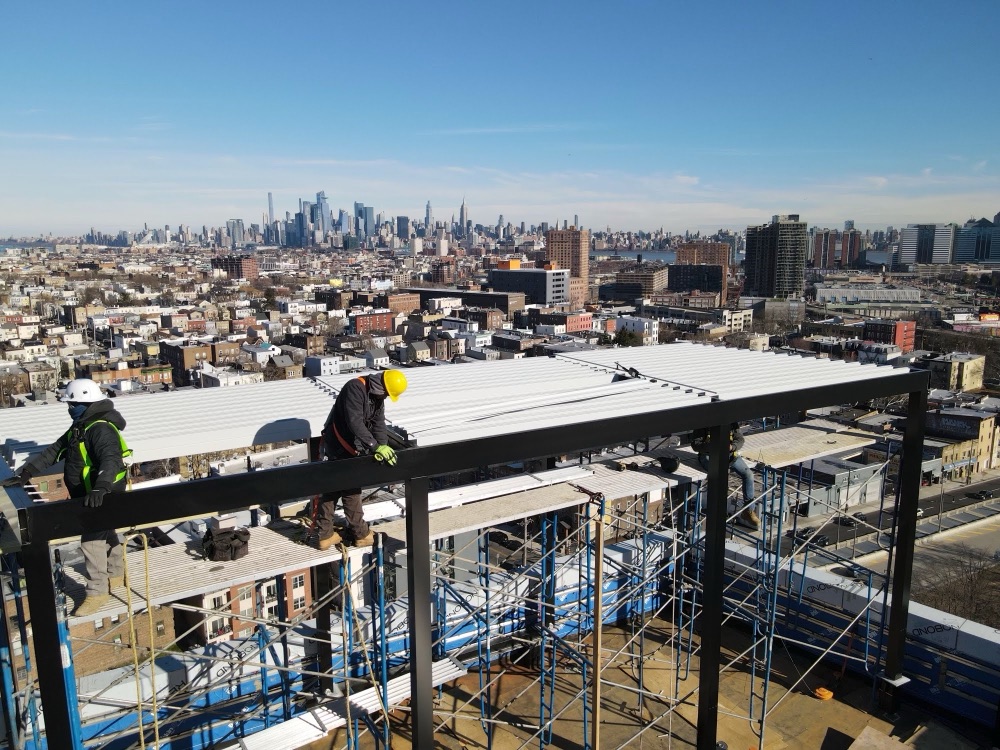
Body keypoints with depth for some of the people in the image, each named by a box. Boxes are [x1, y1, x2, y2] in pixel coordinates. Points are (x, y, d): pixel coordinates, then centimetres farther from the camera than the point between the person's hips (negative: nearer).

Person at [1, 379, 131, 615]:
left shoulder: (102, 429, -24)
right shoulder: (79, 427, 10)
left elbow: (110, 460, -38)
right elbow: (53, 451, 14)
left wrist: (100, 488, -52)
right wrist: (27, 472, 7)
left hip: (102, 497, -10)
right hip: (87, 495, 10)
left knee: (91, 540, -7)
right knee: (105, 533, 21)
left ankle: (98, 591, 3)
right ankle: (117, 574, 37)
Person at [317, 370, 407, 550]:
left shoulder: (378, 396, 3)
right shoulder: (355, 388, -25)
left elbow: (378, 423, -4)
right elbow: (355, 422, -34)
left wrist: (383, 448, -19)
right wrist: (376, 447, -37)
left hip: (350, 446, 9)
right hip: (340, 446, -9)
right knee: (350, 489, 0)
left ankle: (325, 535, 20)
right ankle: (361, 534, 12)